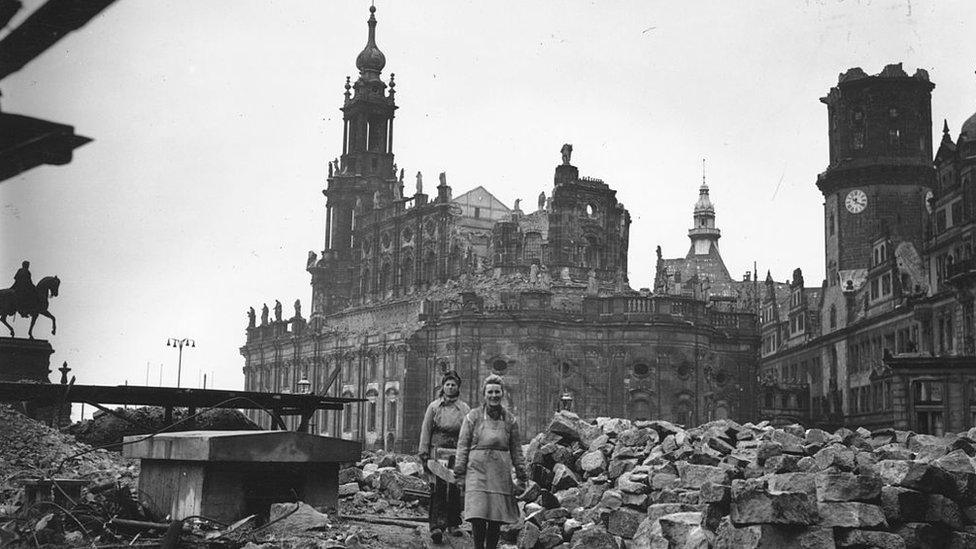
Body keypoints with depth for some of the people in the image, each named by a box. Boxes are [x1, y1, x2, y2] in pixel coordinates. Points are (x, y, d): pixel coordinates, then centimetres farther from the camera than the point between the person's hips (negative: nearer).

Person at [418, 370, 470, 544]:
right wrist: (424, 454, 0)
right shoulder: (434, 407, 8)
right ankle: (437, 526, -14)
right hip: (437, 450, -1)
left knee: (455, 489, 2)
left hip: (457, 453, 2)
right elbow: (425, 430, 6)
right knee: (437, 488, -10)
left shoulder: (464, 408, 10)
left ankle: (453, 524, 15)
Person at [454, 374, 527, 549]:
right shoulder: (473, 416, 2)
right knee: (478, 516, -11)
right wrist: (460, 470, -3)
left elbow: (516, 449, 13)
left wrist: (521, 473, 8)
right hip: (477, 470, -2)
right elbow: (463, 444, 3)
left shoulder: (509, 419, 8)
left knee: (496, 519, 1)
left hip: (501, 472, 2)